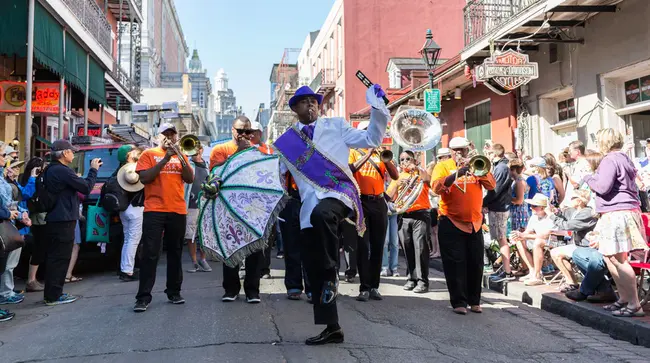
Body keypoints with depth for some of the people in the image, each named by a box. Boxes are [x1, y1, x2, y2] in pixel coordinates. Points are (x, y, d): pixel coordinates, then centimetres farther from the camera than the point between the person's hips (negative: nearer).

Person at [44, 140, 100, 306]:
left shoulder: (50, 170, 14)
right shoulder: (62, 171, -18)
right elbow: (86, 188, -15)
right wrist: (93, 170, -4)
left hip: (54, 219, 10)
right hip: (63, 220, -10)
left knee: (54, 257, 15)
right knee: (60, 258, -5)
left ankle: (51, 293, 23)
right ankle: (54, 295, 0)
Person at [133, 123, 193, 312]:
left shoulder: (180, 155, 15)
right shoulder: (149, 154, 5)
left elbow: (190, 179, 3)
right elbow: (144, 178, -9)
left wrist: (180, 158, -10)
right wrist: (165, 159, -12)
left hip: (178, 211, 4)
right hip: (154, 210, -3)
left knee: (175, 253, 9)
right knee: (150, 254, -5)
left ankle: (174, 292, 19)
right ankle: (143, 297, -2)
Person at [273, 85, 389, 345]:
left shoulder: (335, 126, 11)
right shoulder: (285, 141, 14)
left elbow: (371, 140, 8)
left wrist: (377, 110, -1)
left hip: (340, 192, -3)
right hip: (311, 204, 3)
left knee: (321, 214, -40)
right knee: (313, 269, 2)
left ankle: (332, 274, -18)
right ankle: (332, 328, 15)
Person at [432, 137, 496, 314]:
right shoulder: (443, 166, 1)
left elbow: (491, 185, -1)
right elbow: (437, 188, -17)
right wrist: (457, 174, -27)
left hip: (474, 223, 4)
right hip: (451, 223, -4)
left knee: (476, 264, 8)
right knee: (455, 264, -3)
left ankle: (474, 301, 19)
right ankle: (459, 302, 4)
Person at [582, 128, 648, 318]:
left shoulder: (610, 159, -11)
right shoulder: (623, 158, 19)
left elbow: (603, 186, -19)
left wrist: (589, 179, 0)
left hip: (617, 213, -10)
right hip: (626, 211, 10)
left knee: (618, 259, -9)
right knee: (611, 258, 14)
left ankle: (634, 305, -6)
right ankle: (624, 299, 21)